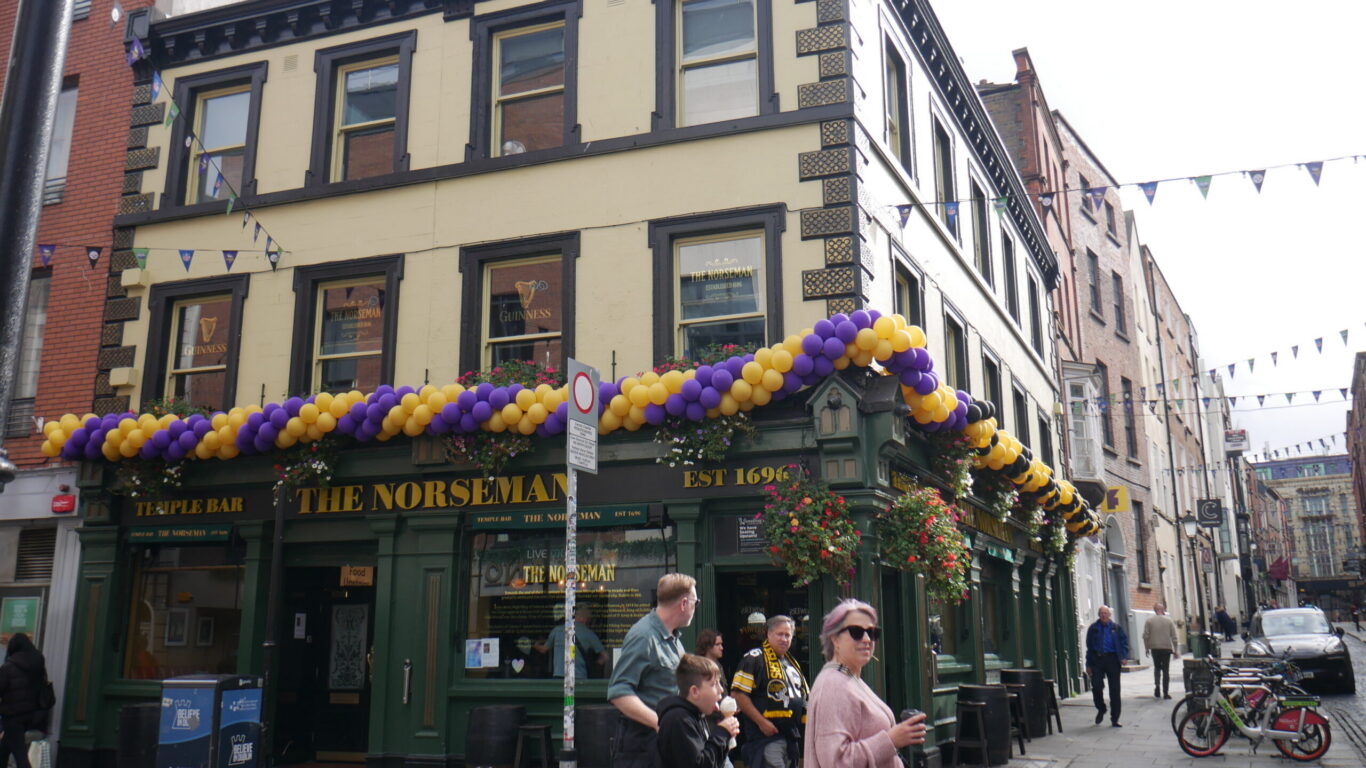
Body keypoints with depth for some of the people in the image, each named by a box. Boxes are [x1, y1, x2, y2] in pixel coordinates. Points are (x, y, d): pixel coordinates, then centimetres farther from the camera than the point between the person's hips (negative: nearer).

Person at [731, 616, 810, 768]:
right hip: (767, 733, -9)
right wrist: (761, 722, -18)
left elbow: (805, 695, 30)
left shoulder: (791, 662, 20)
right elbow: (738, 693, -15)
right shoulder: (754, 659, -7)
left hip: (791, 734, 9)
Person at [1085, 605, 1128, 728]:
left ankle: (1115, 719, 10)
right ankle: (1101, 709, 18)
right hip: (1097, 659, 0)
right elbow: (1089, 647, 8)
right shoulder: (1093, 629, 8)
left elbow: (1124, 642, 8)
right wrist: (1088, 664, 4)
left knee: (1115, 690, 3)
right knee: (1096, 686, -11)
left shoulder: (1116, 628, 8)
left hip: (1112, 659, 0)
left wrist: (1124, 657, -9)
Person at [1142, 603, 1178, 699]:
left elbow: (1145, 636, -2)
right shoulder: (1169, 620, -1)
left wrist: (1146, 648, 9)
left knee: (1157, 667, 17)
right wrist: (1175, 649, 6)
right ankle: (1165, 693, 4)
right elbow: (1174, 636, -1)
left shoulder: (1149, 621, 0)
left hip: (1154, 648, 1)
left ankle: (1157, 685, -3)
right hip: (1166, 648, -1)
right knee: (1166, 670, 5)